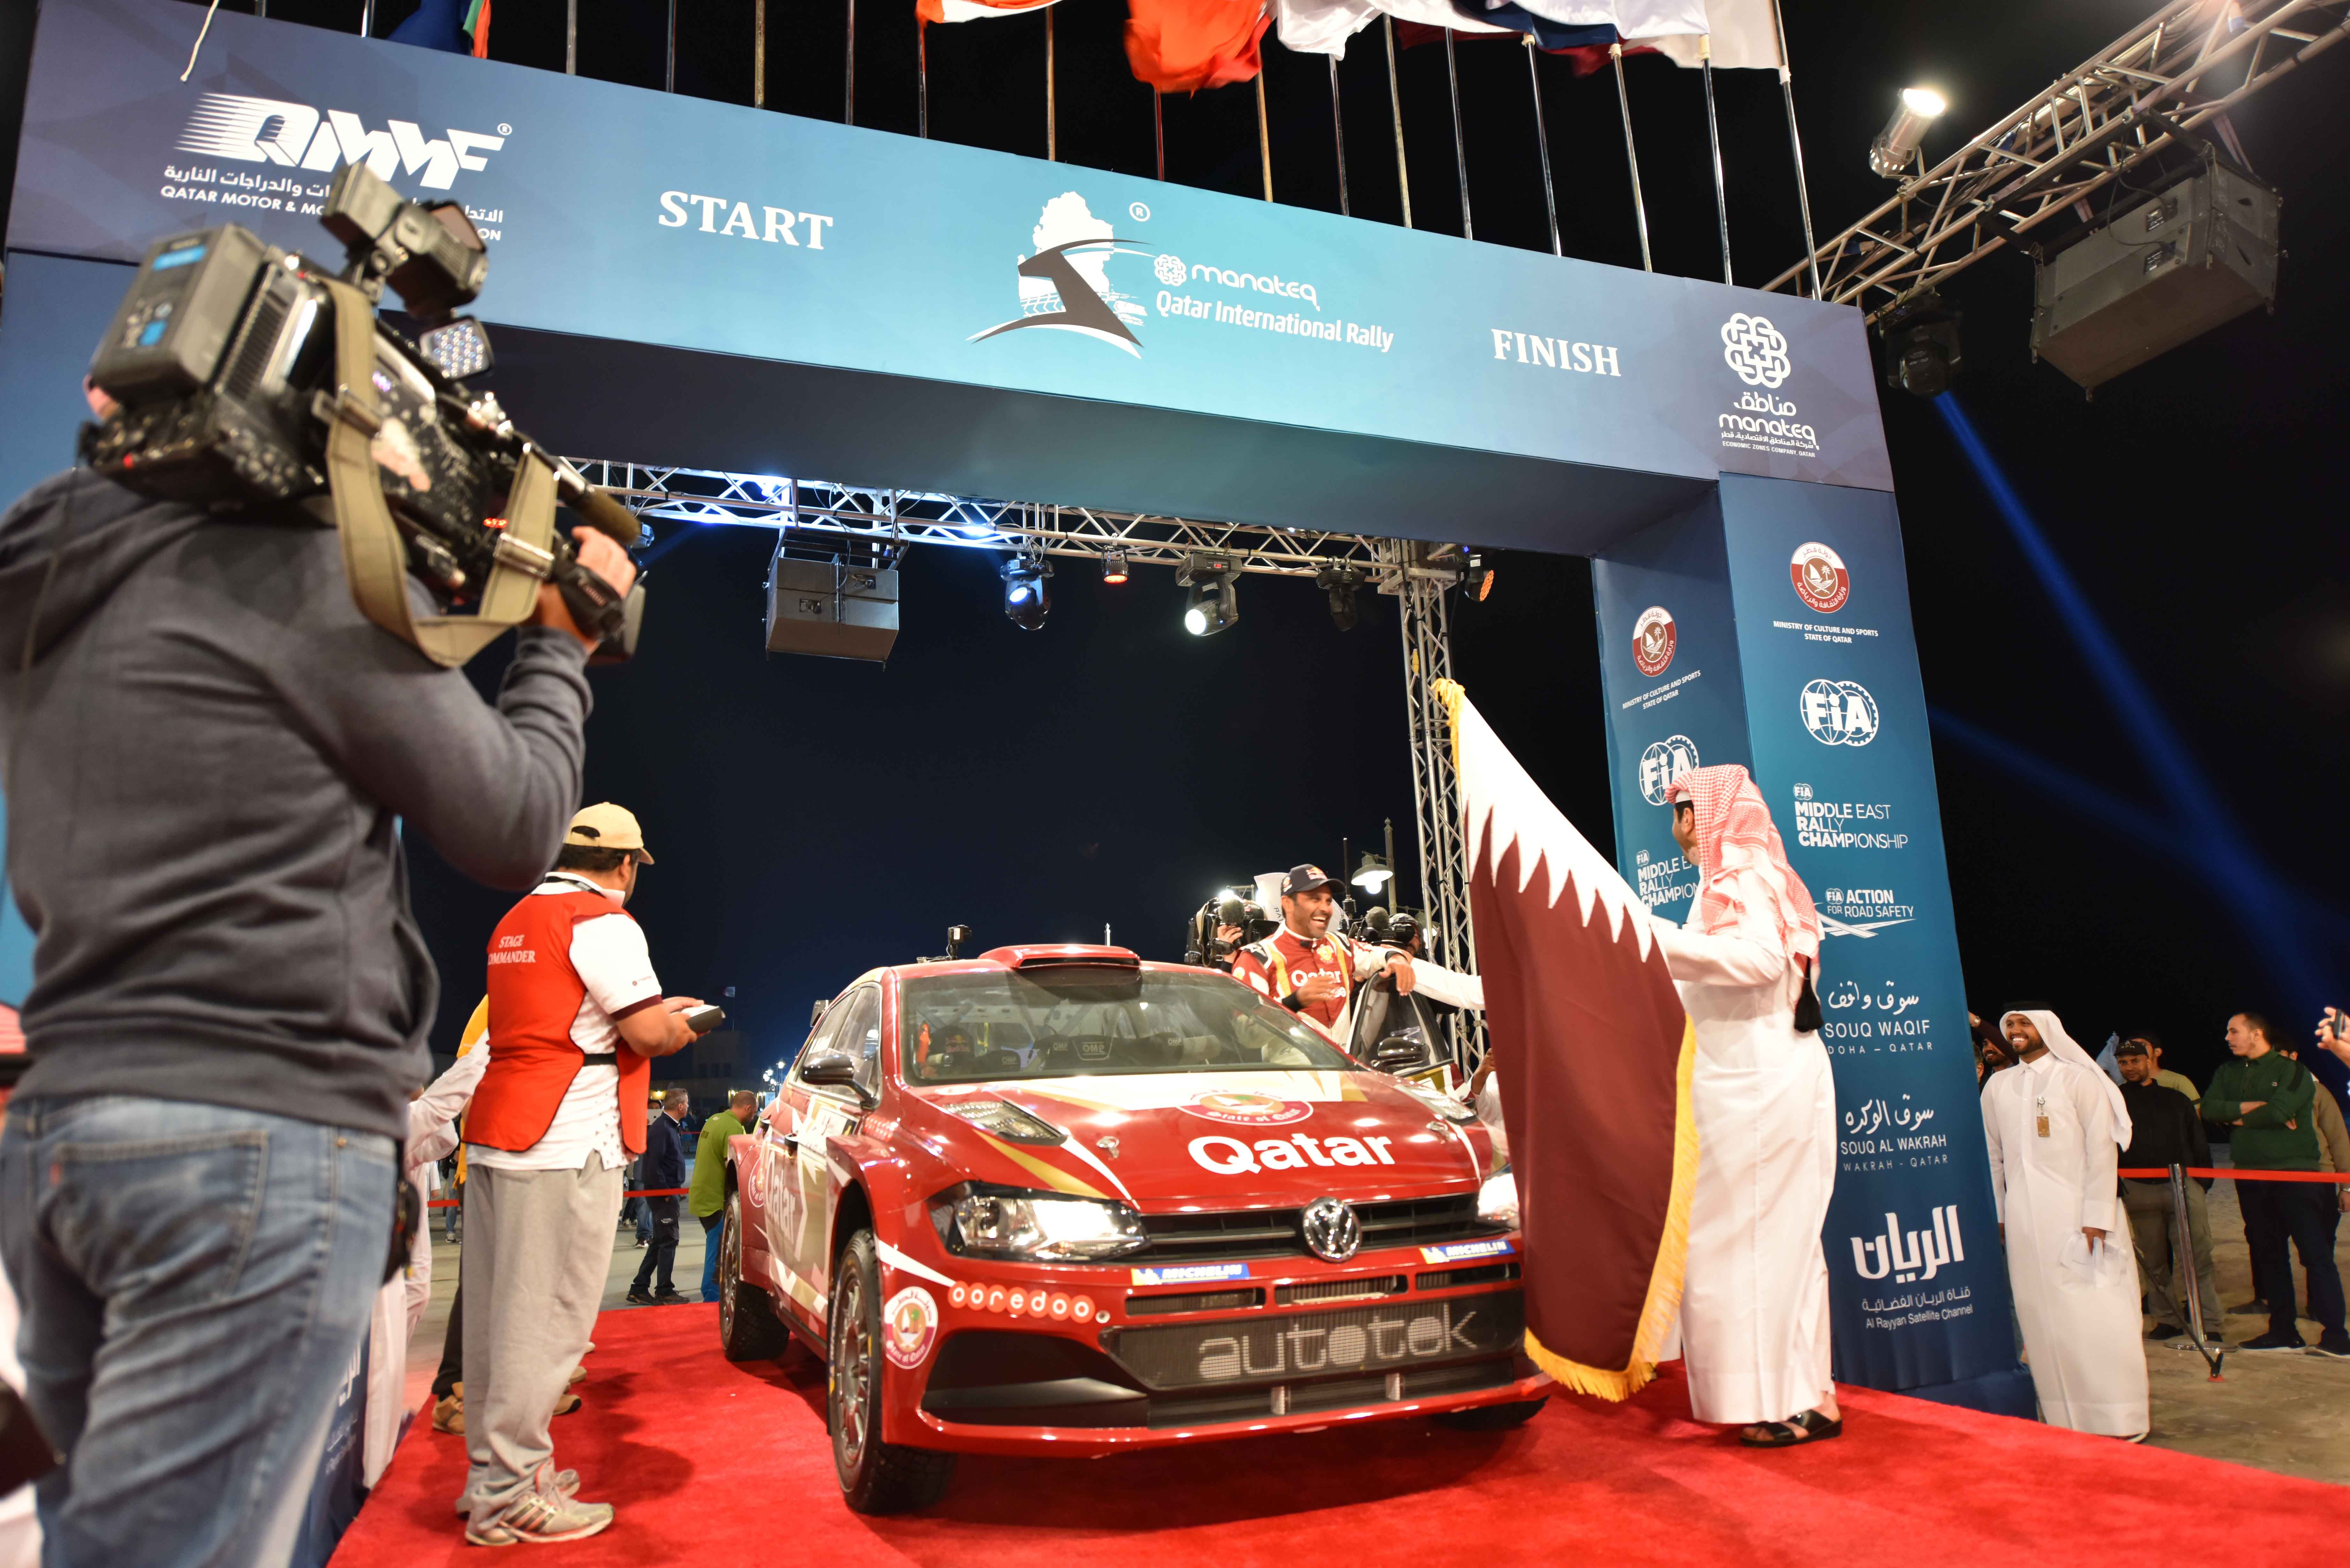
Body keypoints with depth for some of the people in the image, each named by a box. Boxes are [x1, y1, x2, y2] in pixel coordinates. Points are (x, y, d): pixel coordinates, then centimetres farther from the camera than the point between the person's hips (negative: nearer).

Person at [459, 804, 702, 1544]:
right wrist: (680, 1026, 9)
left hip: (493, 1136, 10)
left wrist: (658, 1011, 29)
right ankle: (510, 1496, 0)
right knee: (545, 1319, -4)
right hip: (564, 1147, -10)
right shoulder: (604, 922, -10)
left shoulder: (516, 921, 19)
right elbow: (648, 1036, -13)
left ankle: (490, 1471, 25)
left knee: (498, 1313, 15)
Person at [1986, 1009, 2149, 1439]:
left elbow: (2102, 1149, -5)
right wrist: (1996, 1215, 12)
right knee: (2042, 1323, 5)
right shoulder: (1997, 1087, 13)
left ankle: (2115, 1423, 5)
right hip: (2024, 1223, 4)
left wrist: (2097, 1218, -11)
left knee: (2095, 1320, -5)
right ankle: (2062, 1419, 12)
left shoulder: (2078, 1079, 1)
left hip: (2075, 1216, -4)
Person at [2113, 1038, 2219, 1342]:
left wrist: (2203, 1181, 4)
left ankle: (2209, 1324, -2)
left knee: (2197, 1258, -5)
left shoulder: (2176, 1099, 13)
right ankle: (2168, 1319, 14)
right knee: (2153, 1262, 5)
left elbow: (2199, 1143, 14)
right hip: (2138, 1189, 0)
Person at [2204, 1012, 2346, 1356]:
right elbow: (2209, 1109, -1)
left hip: (2294, 1173, -6)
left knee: (2315, 1253, -7)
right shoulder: (2228, 1073, 14)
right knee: (2268, 1254, 8)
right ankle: (2283, 1331, 14)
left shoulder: (2292, 1070, -4)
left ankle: (2335, 1334, -5)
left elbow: (2279, 1112, -18)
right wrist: (2255, 1107, -11)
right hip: (2250, 1176, 6)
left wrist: (2237, 1118, -4)